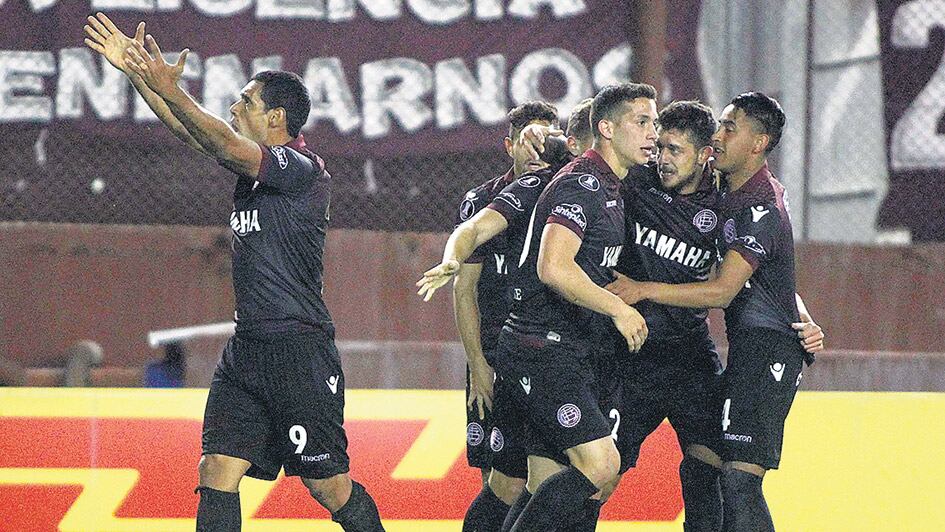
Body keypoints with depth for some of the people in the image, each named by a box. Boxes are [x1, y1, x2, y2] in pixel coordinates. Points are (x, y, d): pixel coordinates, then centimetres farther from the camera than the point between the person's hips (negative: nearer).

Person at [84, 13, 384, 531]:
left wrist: (168, 88, -30)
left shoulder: (302, 169, -12)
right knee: (216, 475, -2)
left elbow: (227, 146, -24)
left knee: (330, 488, -1)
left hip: (300, 352, -8)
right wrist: (138, 72, 6)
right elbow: (194, 134, 14)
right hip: (246, 350, 8)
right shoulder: (254, 163, 13)